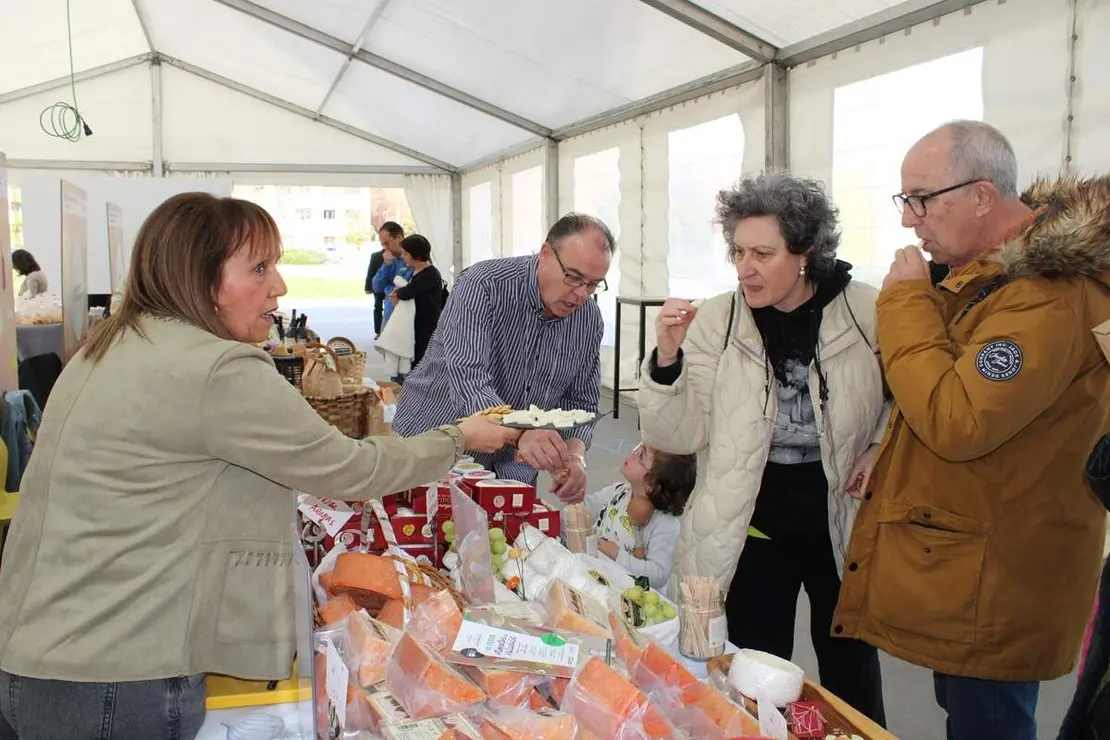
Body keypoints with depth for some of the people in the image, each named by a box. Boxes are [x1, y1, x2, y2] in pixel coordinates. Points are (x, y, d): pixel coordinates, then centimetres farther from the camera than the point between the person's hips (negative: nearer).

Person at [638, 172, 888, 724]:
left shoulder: (868, 314, -10)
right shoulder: (714, 321, -10)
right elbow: (676, 437, -12)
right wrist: (667, 359, -25)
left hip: (844, 523, 1)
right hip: (749, 528, 0)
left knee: (851, 676, 20)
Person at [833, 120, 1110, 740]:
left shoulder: (1050, 294, -25)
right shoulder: (992, 269, 8)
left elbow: (955, 423, -31)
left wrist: (906, 303, -22)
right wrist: (893, 462, 11)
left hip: (991, 587, -10)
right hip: (960, 567, 10)